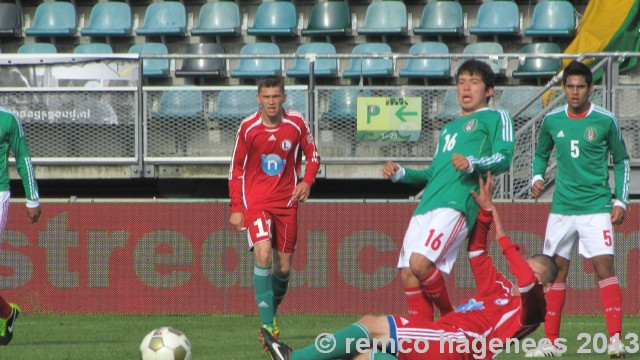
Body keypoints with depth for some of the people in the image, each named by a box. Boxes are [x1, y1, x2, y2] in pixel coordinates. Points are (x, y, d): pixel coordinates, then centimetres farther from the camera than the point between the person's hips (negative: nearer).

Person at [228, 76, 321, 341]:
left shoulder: (297, 124, -3)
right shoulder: (248, 127, -5)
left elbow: (313, 156, 9)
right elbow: (236, 169, 4)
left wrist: (307, 181, -11)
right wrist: (236, 208, 0)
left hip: (286, 202, 2)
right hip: (256, 202, -2)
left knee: (284, 267, 6)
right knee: (263, 255, -22)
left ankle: (271, 311, 32)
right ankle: (268, 326, -23)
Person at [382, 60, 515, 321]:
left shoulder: (496, 118, 10)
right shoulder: (449, 129, 33)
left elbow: (504, 157, -6)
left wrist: (472, 163, -25)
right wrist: (399, 173, 21)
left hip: (456, 204, -8)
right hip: (426, 207, 8)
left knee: (420, 263, -25)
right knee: (408, 274, -4)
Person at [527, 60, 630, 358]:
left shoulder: (605, 121, -3)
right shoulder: (552, 121, 4)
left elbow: (621, 161, 7)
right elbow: (541, 154, 20)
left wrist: (621, 201, 0)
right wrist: (536, 178, 0)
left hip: (596, 208, -3)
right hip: (562, 208, 3)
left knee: (603, 266, -15)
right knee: (556, 270, 5)